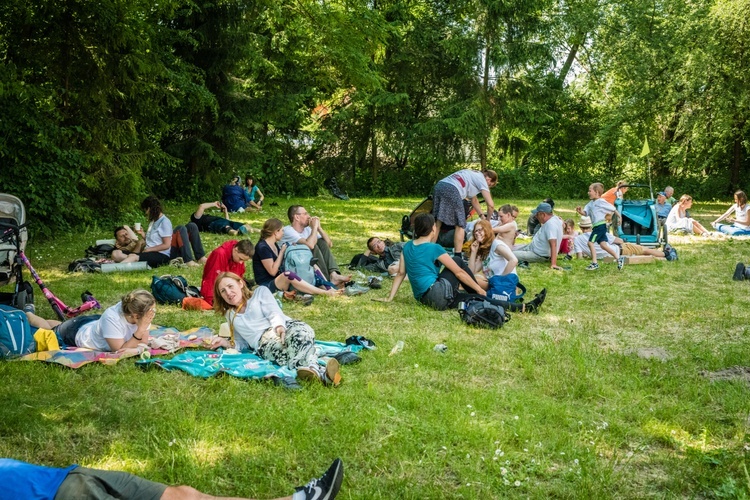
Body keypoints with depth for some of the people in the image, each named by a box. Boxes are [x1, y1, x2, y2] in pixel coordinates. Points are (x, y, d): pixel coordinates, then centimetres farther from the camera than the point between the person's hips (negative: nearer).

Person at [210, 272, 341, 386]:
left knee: (301, 331, -38)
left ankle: (313, 369, -69)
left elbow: (274, 313, 6)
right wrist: (226, 343, 11)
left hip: (285, 327, 0)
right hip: (263, 341, 0)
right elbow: (243, 344, 31)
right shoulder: (230, 315, 34)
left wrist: (279, 326, -16)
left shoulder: (260, 292, 25)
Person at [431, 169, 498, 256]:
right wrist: (487, 220, 21)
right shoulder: (482, 179, 10)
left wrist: (482, 216, 42)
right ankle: (457, 257, 1)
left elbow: (474, 200, 43)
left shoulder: (473, 174, 34)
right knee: (460, 225, 3)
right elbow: (491, 205, 5)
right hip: (452, 190, -8)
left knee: (437, 223, 10)